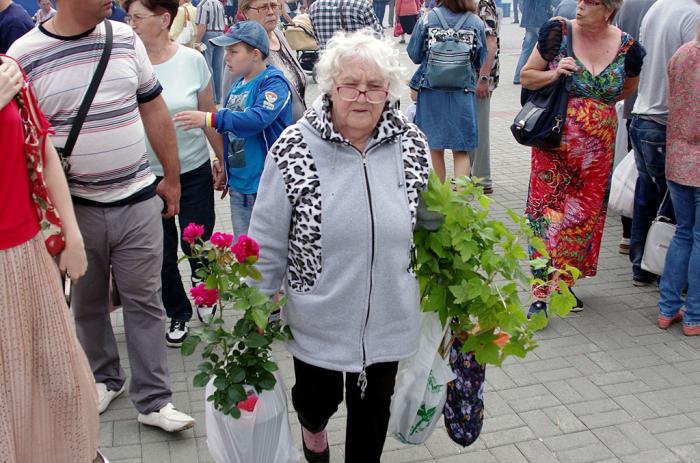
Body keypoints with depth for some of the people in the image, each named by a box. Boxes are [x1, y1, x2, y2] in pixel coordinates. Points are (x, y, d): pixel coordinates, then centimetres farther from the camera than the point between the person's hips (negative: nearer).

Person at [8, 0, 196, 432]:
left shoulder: (125, 38, 1)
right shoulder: (23, 55, -8)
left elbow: (154, 109, 7)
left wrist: (172, 178, 9)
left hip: (138, 201, 1)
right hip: (75, 206, -1)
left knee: (144, 301, 6)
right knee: (88, 301, 16)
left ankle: (153, 399, 17)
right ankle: (105, 377, 39)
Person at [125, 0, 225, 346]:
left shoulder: (192, 60, -7)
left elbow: (210, 117, 3)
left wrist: (223, 162, 6)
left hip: (194, 171, 0)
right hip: (148, 175, 1)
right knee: (162, 253, 10)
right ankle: (178, 314, 34)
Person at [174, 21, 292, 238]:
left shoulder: (273, 82, -14)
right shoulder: (237, 86, 9)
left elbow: (258, 118, -30)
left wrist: (209, 119, -32)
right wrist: (221, 160, 11)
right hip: (237, 183, 8)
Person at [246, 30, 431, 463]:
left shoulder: (411, 144, -6)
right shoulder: (295, 149, -15)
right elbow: (268, 241, -7)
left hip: (387, 317, 2)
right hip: (319, 319, -2)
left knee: (373, 406, 17)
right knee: (320, 398, 18)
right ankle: (313, 425, 55)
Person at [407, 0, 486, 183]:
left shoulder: (427, 19, -7)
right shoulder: (476, 23, -5)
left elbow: (414, 55, 0)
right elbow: (482, 61, 5)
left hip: (431, 91, 0)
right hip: (463, 92, 0)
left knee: (435, 148, 13)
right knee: (461, 150, 7)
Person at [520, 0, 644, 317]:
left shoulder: (627, 48, -2)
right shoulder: (558, 32, -7)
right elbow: (527, 77, 2)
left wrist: (601, 102, 7)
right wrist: (553, 74, -16)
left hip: (598, 149, 3)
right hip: (554, 144, -2)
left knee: (584, 215, 10)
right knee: (547, 210, -5)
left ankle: (564, 284, 28)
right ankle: (541, 293, 1)